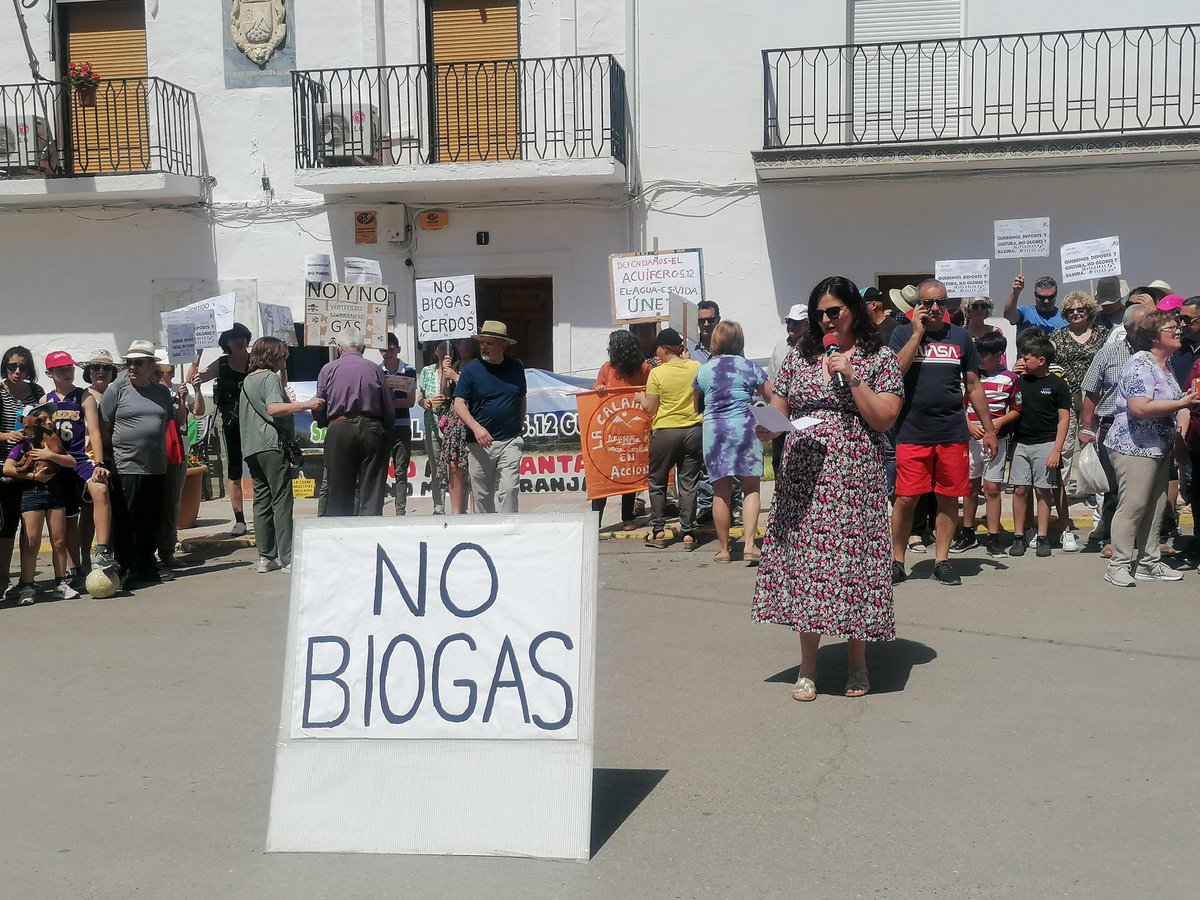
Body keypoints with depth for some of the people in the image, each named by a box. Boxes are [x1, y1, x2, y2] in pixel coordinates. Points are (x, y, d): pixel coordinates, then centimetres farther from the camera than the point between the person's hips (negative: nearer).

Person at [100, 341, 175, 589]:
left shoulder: (162, 392, 11)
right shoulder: (116, 391, -3)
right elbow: (104, 428, -2)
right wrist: (112, 456, -3)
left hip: (156, 468, 5)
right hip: (126, 468, -5)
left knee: (152, 522, 12)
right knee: (126, 523, -3)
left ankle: (147, 567, 24)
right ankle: (126, 571, 4)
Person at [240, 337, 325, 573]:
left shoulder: (247, 380, 20)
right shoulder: (270, 377, -6)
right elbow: (273, 408, -22)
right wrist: (307, 405, -24)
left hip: (251, 448, 9)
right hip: (272, 444, -8)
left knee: (262, 501, 8)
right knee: (282, 502, -7)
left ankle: (265, 557, 8)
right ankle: (287, 558, -8)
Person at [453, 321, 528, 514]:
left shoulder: (516, 367, 7)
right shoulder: (471, 369, -1)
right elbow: (459, 403, -5)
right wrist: (476, 428, -19)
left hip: (510, 441, 1)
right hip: (479, 442, 0)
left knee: (508, 491, -10)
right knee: (482, 494, 6)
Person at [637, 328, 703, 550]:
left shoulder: (657, 373, -10)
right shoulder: (696, 368, -1)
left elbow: (651, 408, -6)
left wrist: (641, 398, 14)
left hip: (665, 432, -3)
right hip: (694, 430, 3)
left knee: (657, 482, 13)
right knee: (688, 483, 7)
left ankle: (658, 530, 12)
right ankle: (688, 533, 5)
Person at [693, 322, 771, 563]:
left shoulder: (703, 370, 9)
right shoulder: (750, 367, 2)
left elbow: (696, 406, 18)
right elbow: (772, 398, 5)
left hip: (713, 428, 2)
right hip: (744, 427, -2)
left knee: (721, 491, 6)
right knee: (751, 488, 3)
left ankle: (723, 549, 11)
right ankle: (749, 544, -8)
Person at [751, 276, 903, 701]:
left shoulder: (879, 358, 4)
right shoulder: (800, 355, 13)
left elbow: (883, 420, -5)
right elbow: (777, 411, 14)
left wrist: (852, 376, -12)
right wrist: (766, 427, -9)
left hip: (854, 479, -3)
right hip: (803, 479, 3)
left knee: (853, 560, -1)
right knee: (803, 561, 1)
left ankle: (857, 664, 16)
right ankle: (808, 666, 13)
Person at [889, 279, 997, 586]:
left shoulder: (960, 337, 11)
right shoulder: (903, 334, 5)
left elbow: (973, 386, 14)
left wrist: (989, 429, 11)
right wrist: (918, 333, -10)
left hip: (953, 433, 2)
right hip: (912, 432, -2)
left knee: (948, 498, 6)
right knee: (906, 499, -3)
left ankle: (942, 561, 16)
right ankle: (897, 560, 10)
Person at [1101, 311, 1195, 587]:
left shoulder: (1166, 363, 15)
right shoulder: (1141, 364, -17)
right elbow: (1140, 408, -28)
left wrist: (1189, 400, 13)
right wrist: (1182, 403, -21)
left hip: (1160, 447, 10)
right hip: (1135, 447, -10)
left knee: (1155, 506, 11)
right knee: (1133, 505, -9)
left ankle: (1148, 562, 18)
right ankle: (1119, 565, -3)